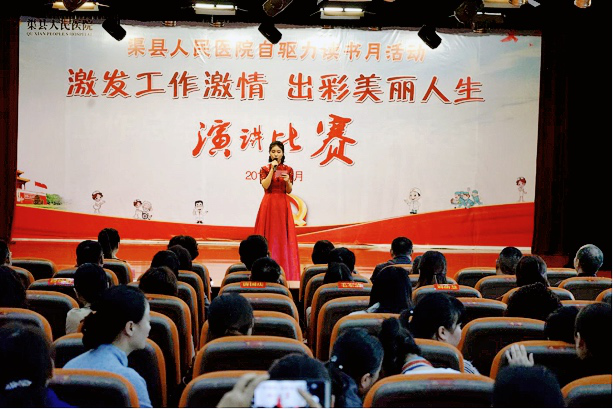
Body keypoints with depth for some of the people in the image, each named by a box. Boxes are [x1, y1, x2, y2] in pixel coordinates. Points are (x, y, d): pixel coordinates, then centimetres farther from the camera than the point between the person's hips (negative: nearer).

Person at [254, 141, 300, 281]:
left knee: (283, 235, 0)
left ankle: (285, 269, 4)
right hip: (268, 204, -1)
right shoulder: (265, 169, 3)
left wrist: (287, 181, -13)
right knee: (269, 235, -3)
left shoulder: (288, 170, 7)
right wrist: (272, 169, -13)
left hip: (283, 204, 1)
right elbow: (265, 186, -12)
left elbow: (289, 191, 6)